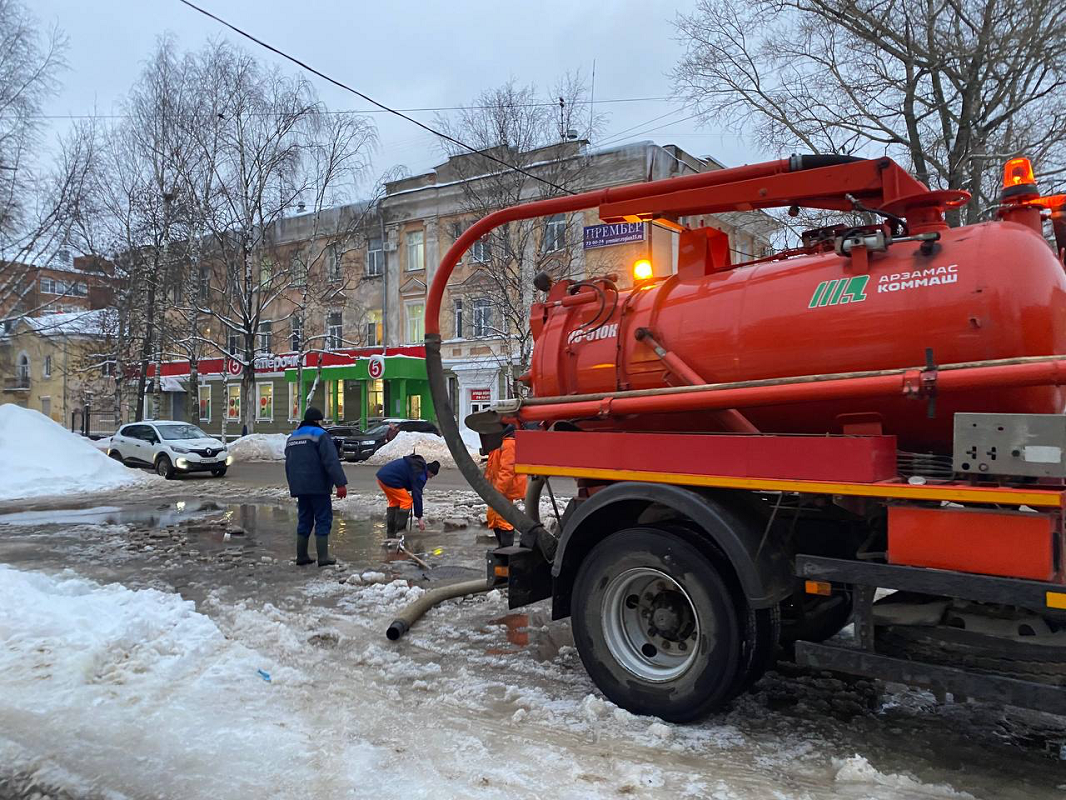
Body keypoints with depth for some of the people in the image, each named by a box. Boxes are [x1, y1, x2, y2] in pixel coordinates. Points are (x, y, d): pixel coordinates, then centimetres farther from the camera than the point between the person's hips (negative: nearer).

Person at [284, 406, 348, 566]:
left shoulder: (291, 437, 17)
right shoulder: (320, 435, -9)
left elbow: (288, 465, 23)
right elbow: (331, 462, -18)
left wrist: (293, 485, 29)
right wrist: (341, 483, -20)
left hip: (299, 487, 7)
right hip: (318, 487, -7)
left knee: (304, 520, 14)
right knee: (323, 520, -2)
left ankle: (301, 556, 16)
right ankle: (323, 557, -5)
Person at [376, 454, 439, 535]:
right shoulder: (420, 475, -9)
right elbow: (417, 496, -8)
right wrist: (419, 518, -2)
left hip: (381, 475, 10)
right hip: (389, 480, -10)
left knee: (394, 502, 22)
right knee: (407, 501, 0)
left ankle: (391, 531, 24)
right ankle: (399, 531, 2)